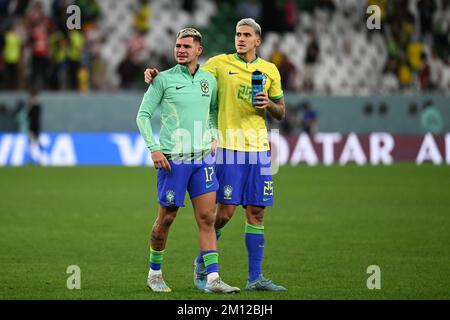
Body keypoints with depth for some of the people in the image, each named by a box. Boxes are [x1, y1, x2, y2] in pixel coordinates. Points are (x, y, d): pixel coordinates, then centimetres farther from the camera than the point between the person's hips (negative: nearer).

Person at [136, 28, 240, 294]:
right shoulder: (164, 79, -4)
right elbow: (143, 114, -1)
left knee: (207, 218, -3)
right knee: (166, 218, 3)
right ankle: (155, 274, 20)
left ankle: (212, 279, -6)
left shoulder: (209, 80, 8)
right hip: (172, 159, -4)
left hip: (202, 157, 4)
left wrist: (214, 137, 12)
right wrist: (154, 149, -10)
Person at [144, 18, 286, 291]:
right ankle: (202, 264, 15)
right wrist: (157, 75, -6)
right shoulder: (220, 63, 2)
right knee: (226, 210, -7)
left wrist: (269, 104, -4)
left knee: (256, 212, 2)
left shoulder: (270, 70, 11)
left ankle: (255, 278, 6)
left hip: (259, 146, 3)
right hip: (229, 146, -3)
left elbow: (281, 112, 17)